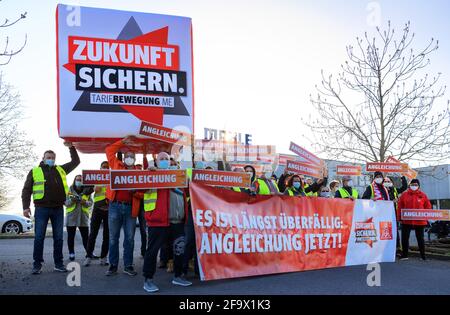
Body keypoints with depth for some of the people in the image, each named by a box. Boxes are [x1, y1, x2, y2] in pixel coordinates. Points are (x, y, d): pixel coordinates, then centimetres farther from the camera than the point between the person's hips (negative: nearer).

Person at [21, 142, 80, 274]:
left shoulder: (61, 170, 17)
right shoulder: (35, 171, 9)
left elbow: (76, 161, 22)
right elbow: (26, 190, 5)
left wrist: (71, 147, 13)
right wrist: (26, 206, -5)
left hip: (58, 209, 3)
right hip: (42, 209, -3)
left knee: (58, 237, 6)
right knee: (39, 237, 0)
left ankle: (58, 263, 13)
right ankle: (37, 264, 8)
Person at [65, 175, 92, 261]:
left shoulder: (87, 190, 8)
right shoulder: (69, 190, 6)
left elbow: (91, 202, 3)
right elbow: (65, 202, 1)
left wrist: (85, 202, -17)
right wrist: (71, 200, -18)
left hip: (83, 217, 0)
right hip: (71, 216, 0)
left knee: (86, 236, -2)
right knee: (71, 236, 4)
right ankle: (71, 253, 16)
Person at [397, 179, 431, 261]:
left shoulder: (423, 195, 3)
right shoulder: (404, 195, 2)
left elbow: (428, 207, 5)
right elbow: (400, 207, 1)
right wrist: (399, 218, -3)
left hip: (420, 221, 0)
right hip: (406, 220, 1)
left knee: (420, 238, 10)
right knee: (404, 238, 4)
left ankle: (423, 255, 19)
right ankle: (404, 255, 15)